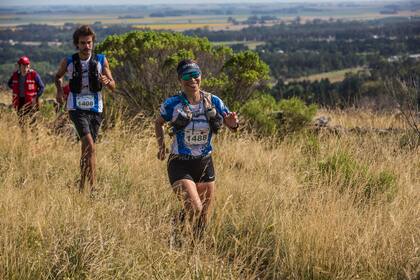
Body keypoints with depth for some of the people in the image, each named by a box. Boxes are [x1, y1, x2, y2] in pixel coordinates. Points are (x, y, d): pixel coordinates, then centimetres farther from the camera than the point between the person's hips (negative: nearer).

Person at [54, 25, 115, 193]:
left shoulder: (101, 61, 1)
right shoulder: (68, 62, -1)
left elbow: (113, 86, 4)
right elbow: (58, 77, 20)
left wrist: (107, 82, -19)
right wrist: (59, 91, 1)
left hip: (95, 108, 2)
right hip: (77, 108, -2)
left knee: (87, 149, 9)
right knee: (90, 146, -20)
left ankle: (82, 186, 21)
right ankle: (92, 186, -20)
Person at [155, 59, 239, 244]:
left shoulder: (213, 102, -3)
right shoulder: (172, 104, -9)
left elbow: (231, 125, 3)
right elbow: (158, 123, 9)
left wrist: (233, 123, -21)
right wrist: (161, 146, -2)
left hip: (205, 164, 4)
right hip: (180, 165, -4)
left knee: (203, 218, 10)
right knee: (195, 208, -21)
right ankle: (173, 233, 7)